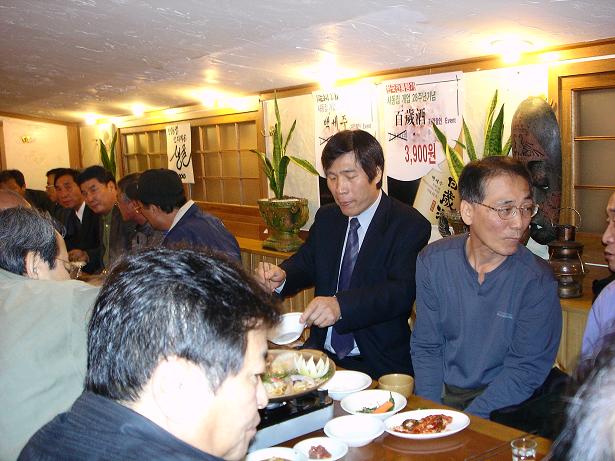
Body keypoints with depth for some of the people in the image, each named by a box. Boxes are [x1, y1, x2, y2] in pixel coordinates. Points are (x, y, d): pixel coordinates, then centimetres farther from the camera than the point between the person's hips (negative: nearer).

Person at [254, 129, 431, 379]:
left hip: (379, 365, -5)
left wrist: (340, 305, -37)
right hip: (321, 353, 5)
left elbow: (402, 290, -21)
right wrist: (281, 276, -9)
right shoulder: (326, 218, 12)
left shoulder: (410, 225, -9)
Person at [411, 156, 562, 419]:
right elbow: (425, 346, 2)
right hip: (441, 394, 3)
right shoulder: (432, 261, -3)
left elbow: (526, 368, -10)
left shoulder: (538, 281, -10)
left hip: (500, 405, -2)